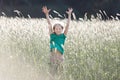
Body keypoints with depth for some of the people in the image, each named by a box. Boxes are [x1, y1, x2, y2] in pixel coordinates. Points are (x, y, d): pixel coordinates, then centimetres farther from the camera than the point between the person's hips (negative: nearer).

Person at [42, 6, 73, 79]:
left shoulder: (63, 36, 7)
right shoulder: (52, 35, 8)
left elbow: (67, 25, 2)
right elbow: (49, 24, 4)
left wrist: (69, 15, -4)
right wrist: (47, 14, -1)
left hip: (60, 55, 0)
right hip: (53, 54, 0)